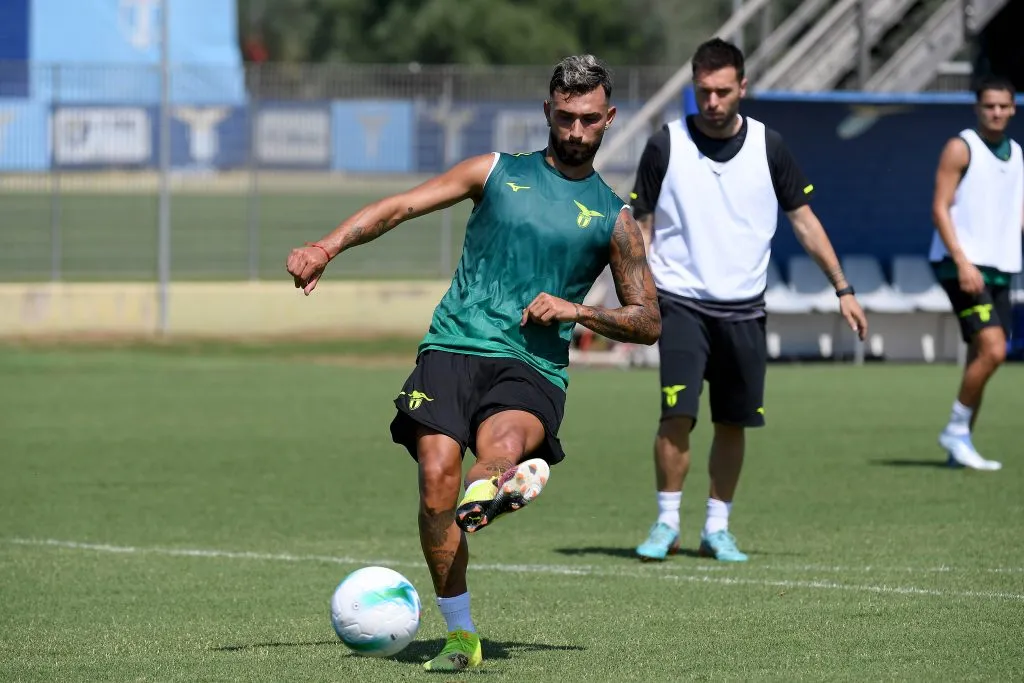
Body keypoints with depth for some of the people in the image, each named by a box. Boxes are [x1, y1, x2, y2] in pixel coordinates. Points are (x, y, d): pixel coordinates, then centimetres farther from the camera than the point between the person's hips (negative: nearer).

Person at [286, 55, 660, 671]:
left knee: (502, 446, -33)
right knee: (437, 471, -20)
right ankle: (461, 637, -11)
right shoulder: (498, 173, 16)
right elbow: (401, 206, 10)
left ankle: (484, 499, -67)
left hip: (533, 365, 0)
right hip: (455, 344, 0)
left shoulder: (614, 217, 15)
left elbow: (649, 322, 17)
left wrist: (577, 310, -1)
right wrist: (330, 246, -7)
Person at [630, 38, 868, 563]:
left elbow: (803, 219, 9)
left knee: (733, 423, 5)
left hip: (743, 308, 2)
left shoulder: (767, 147, 1)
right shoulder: (665, 145, -3)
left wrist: (842, 289, 7)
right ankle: (667, 524, -1)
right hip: (681, 302, -2)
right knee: (677, 414, -14)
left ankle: (717, 529, 17)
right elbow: (641, 226, 3)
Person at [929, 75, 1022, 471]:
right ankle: (956, 431, -6)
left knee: (982, 359, 5)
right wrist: (962, 262, -19)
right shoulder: (961, 148, -5)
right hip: (964, 265, -7)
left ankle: (959, 449, 11)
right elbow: (940, 208, -10)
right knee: (992, 349, -18)